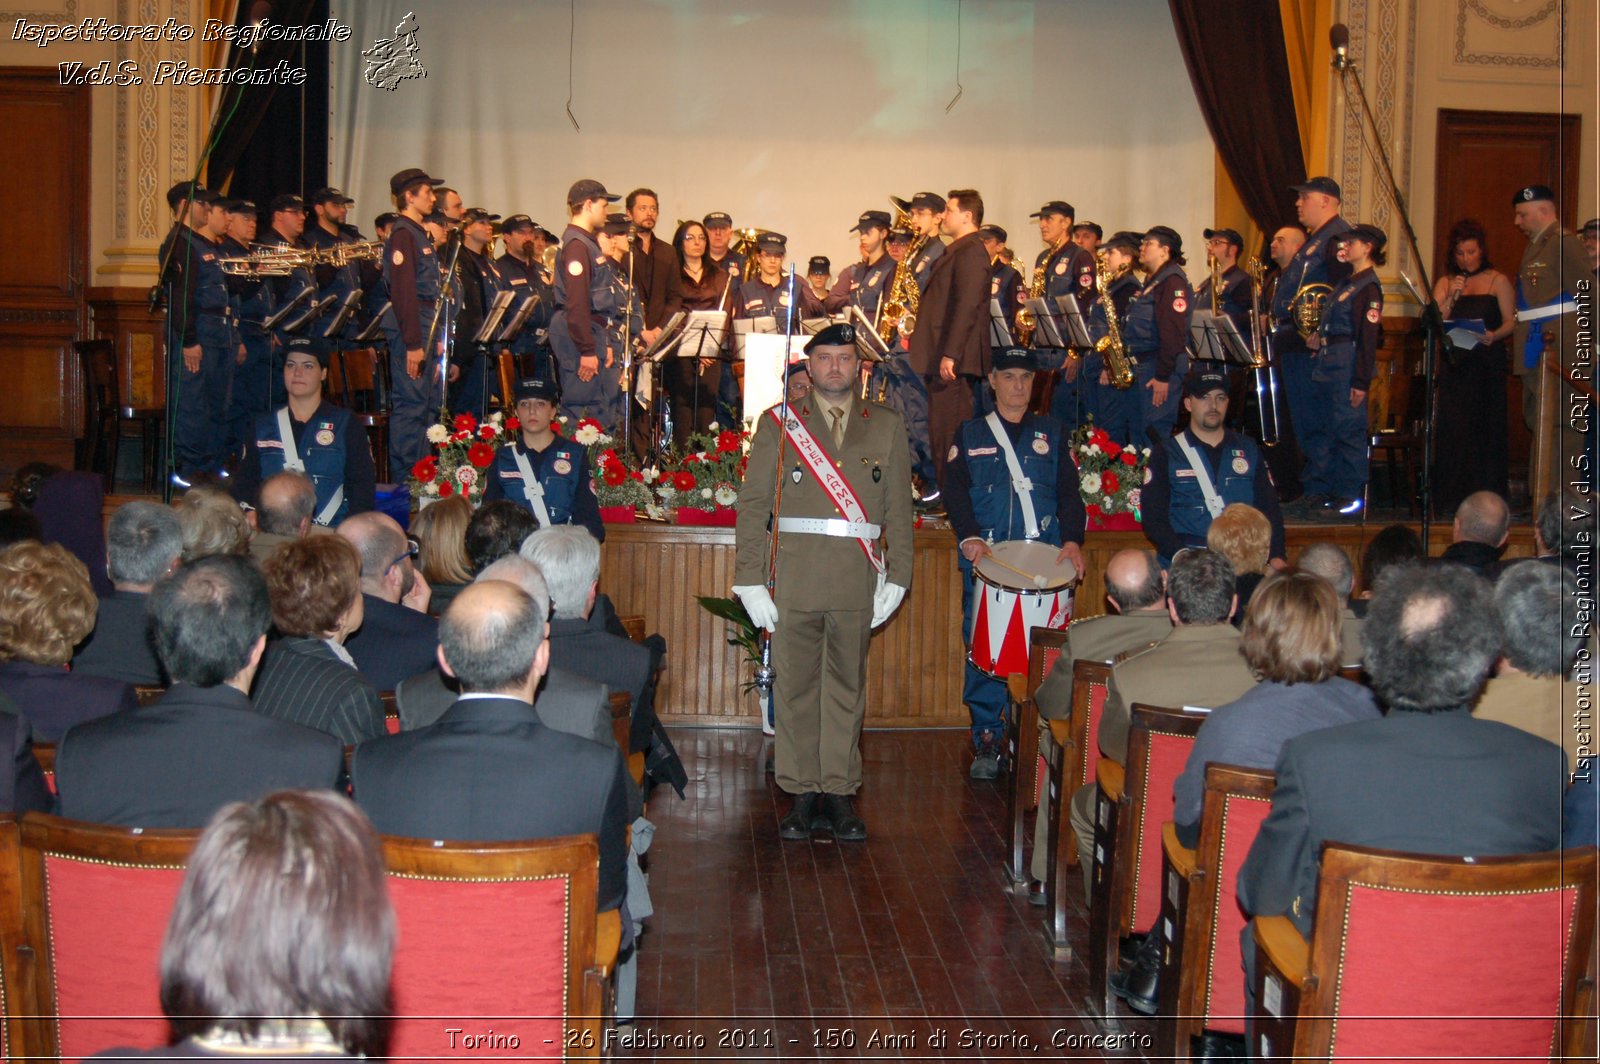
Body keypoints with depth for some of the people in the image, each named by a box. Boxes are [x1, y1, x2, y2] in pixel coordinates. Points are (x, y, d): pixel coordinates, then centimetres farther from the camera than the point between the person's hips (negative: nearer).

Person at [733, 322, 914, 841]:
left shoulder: (887, 427, 11)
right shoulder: (778, 424, 8)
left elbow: (899, 509, 10)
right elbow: (753, 506, 4)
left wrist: (896, 577, 2)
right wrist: (750, 580, -3)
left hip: (857, 581, 1)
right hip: (794, 579, -1)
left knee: (848, 686, 6)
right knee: (795, 686, 3)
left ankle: (840, 792, 16)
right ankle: (802, 793, 13)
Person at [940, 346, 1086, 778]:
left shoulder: (1053, 434, 16)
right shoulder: (970, 435, 13)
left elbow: (1069, 492, 9)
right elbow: (954, 490, 2)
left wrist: (1073, 540, -8)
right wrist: (969, 537, -16)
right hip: (985, 559, 0)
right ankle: (987, 741, 5)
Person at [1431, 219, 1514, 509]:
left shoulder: (1498, 281, 5)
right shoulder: (1445, 283, 13)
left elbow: (1511, 322, -1)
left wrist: (1494, 336, -21)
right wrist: (1451, 298, -9)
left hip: (1488, 363, -2)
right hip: (1454, 365, 2)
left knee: (1486, 428, -5)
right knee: (1453, 428, -3)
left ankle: (1486, 493, 0)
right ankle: (1453, 494, 2)